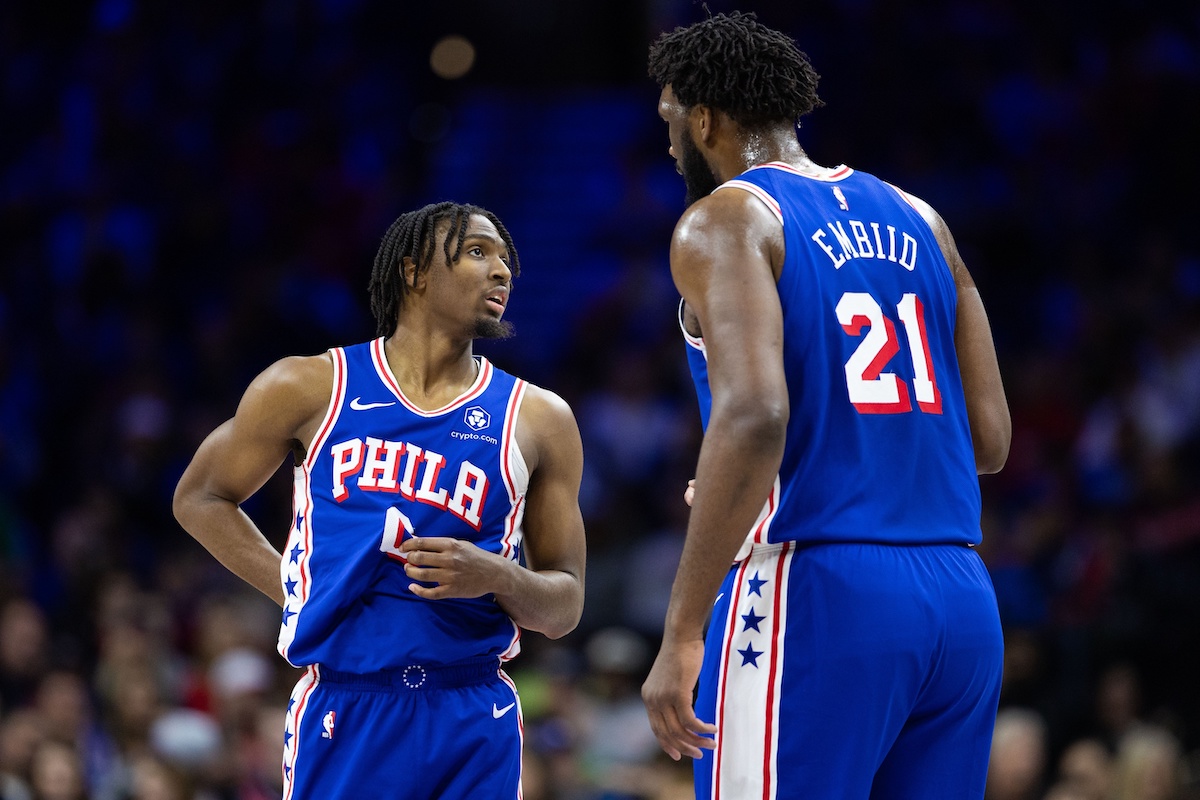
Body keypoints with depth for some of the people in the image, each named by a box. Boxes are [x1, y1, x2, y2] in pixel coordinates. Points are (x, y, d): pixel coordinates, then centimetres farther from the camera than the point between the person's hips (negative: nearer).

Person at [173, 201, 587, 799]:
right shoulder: (310, 387, 3)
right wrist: (297, 590, 3)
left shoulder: (539, 419, 6)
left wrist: (496, 577, -13)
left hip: (474, 724, 1)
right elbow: (200, 498, 15)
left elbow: (565, 607, 8)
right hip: (342, 714, -1)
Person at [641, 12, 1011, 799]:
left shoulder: (725, 220, -3)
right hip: (963, 602, 7)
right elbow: (990, 439, 14)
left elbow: (753, 415, -19)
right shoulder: (917, 221, 17)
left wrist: (681, 637, -20)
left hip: (816, 595, -7)